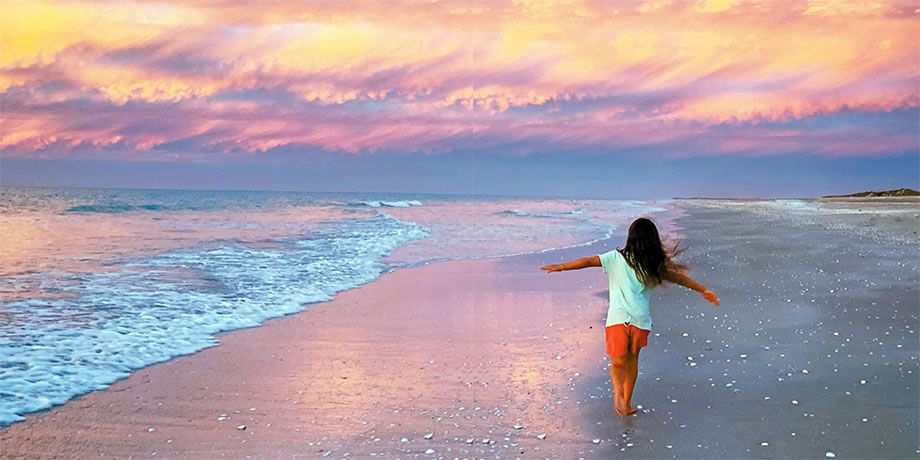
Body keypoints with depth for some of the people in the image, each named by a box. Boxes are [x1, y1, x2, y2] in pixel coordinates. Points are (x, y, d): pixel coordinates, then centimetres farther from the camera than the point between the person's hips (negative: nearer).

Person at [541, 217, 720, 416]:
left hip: (618, 318, -2)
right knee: (632, 360, 18)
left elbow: (588, 261, -2)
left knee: (618, 361, 5)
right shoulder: (654, 265, 9)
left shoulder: (616, 258, 4)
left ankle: (618, 392, -23)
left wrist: (560, 267, 3)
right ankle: (626, 403, 26)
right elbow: (679, 277, 16)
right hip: (641, 320, 2)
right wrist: (704, 290, 26)